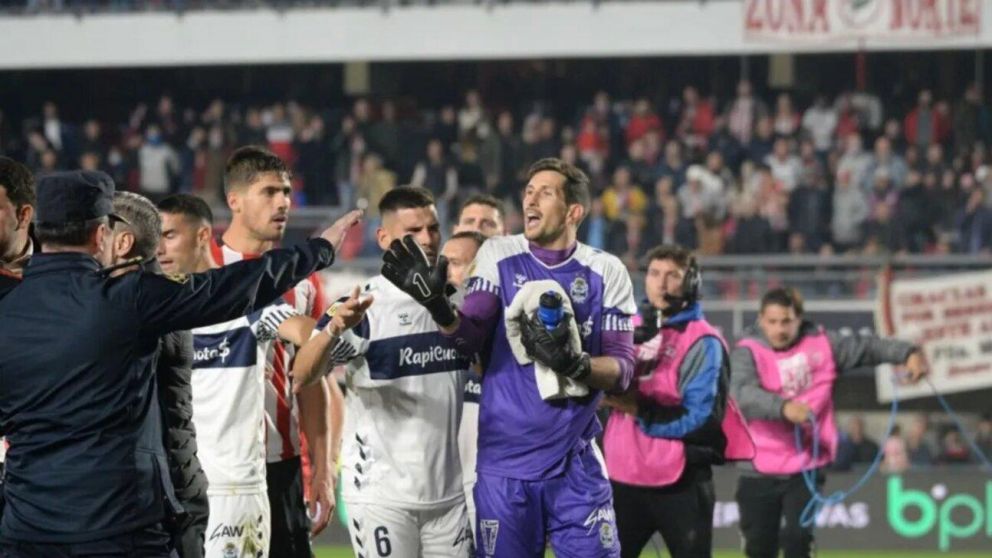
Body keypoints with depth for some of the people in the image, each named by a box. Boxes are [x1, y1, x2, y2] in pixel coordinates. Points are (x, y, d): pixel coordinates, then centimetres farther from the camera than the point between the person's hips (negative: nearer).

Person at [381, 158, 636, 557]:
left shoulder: (605, 272, 1)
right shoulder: (499, 256, 2)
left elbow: (621, 370, -3)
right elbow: (470, 338, -9)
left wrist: (574, 363, -22)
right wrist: (437, 305, -29)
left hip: (576, 465, 0)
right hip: (504, 467, 0)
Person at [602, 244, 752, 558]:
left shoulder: (702, 342, -8)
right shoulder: (630, 331, 13)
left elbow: (701, 418, -17)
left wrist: (639, 409, -16)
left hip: (680, 484, -6)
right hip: (625, 478, 6)